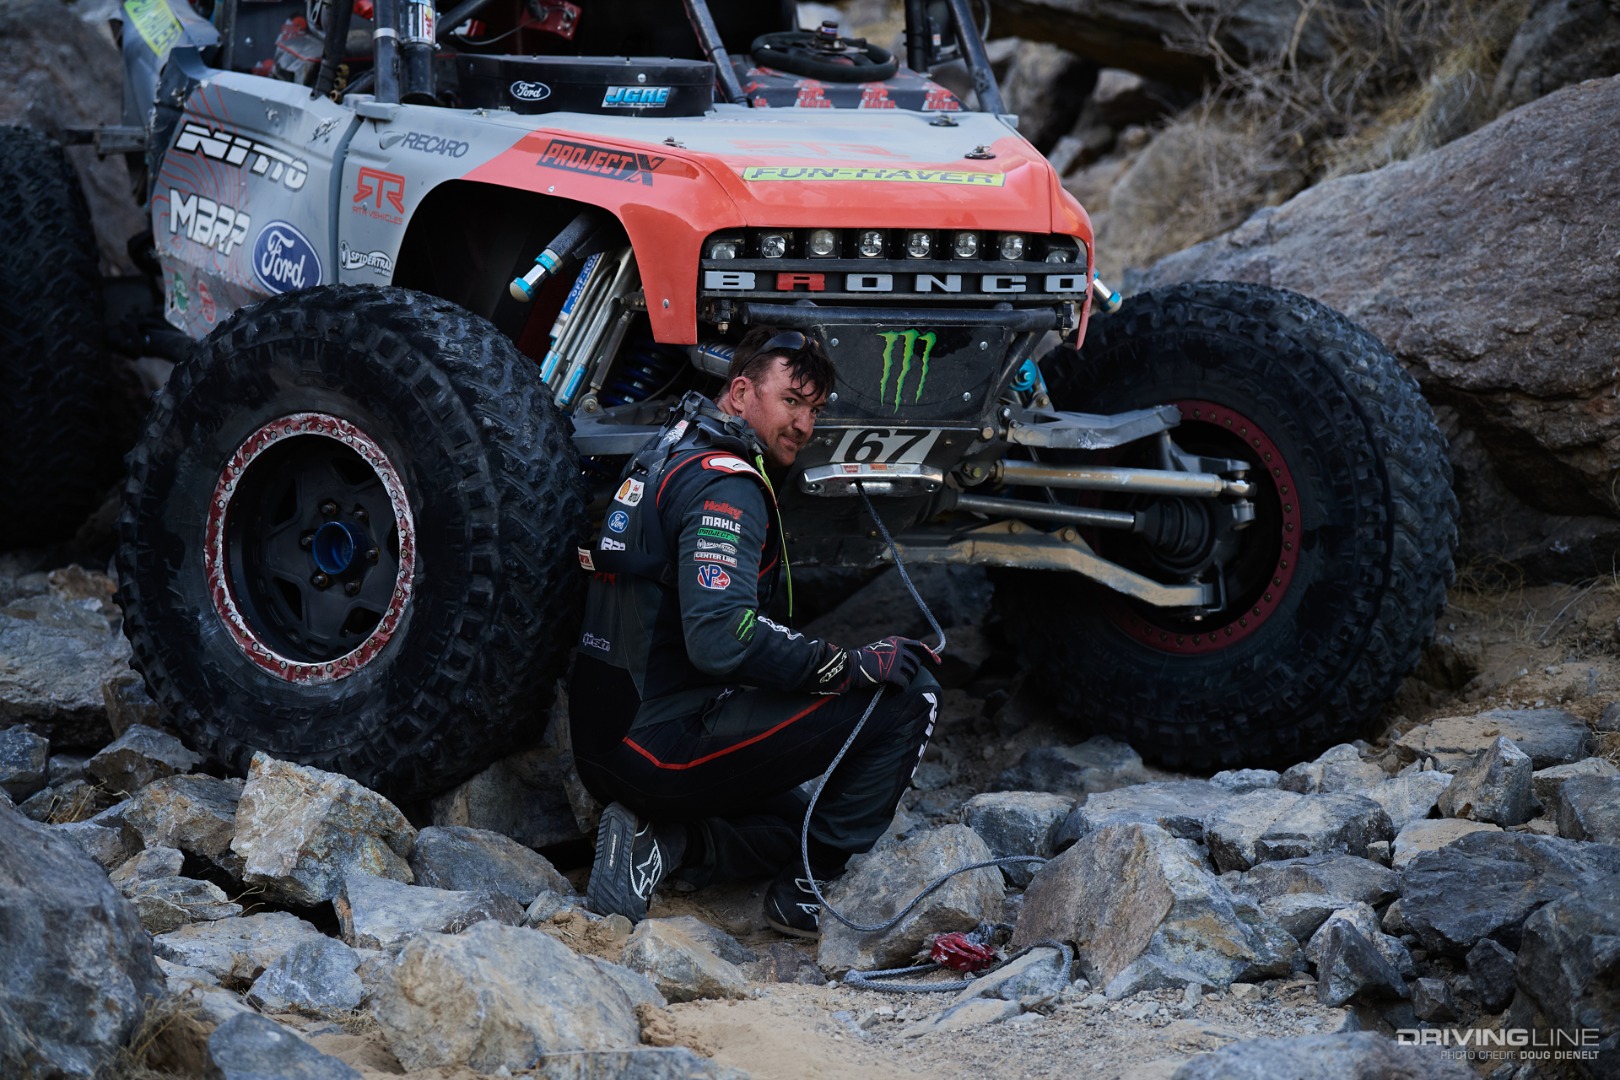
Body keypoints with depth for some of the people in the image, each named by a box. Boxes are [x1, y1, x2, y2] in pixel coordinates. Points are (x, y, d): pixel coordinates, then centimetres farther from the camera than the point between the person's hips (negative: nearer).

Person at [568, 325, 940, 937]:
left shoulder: (666, 455, 18)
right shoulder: (725, 485, -15)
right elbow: (719, 639, -28)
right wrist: (849, 666, -18)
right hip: (665, 742, -10)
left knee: (791, 824, 33)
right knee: (907, 696, -11)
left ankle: (661, 841, 7)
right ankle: (810, 887, -4)